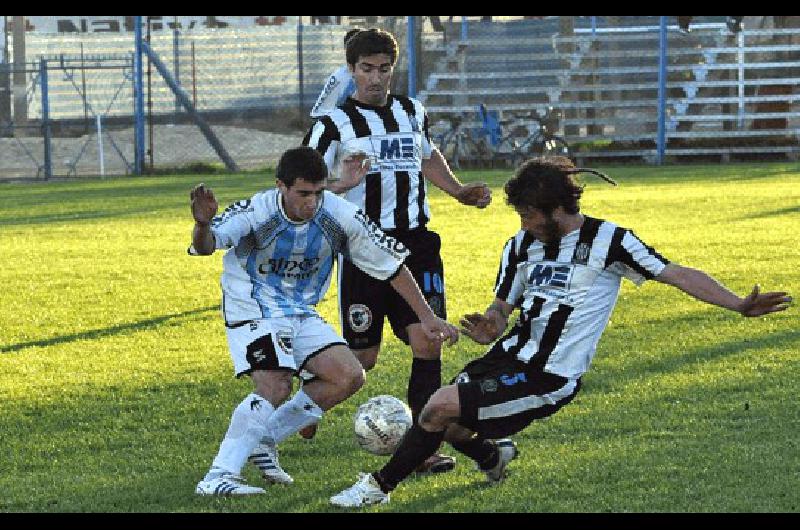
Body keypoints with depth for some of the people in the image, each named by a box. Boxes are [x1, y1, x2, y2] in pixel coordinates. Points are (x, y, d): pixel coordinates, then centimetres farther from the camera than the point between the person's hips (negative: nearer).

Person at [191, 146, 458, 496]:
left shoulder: (338, 216, -14)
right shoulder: (256, 213, -25)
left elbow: (391, 264, -3)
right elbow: (206, 246, -40)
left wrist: (426, 317, -2)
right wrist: (203, 225, -65)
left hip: (301, 314, 6)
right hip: (252, 311, -6)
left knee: (350, 377, -7)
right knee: (275, 388, -25)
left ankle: (264, 440, 3)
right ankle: (217, 478, -25)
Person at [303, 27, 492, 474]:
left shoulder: (413, 113, 11)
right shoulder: (336, 123, -5)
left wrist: (459, 191, 22)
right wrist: (340, 185, -27)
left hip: (416, 242, 4)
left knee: (428, 341, -8)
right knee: (362, 359, -1)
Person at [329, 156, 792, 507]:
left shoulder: (606, 241, -10)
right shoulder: (521, 246, 8)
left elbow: (678, 275, -11)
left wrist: (739, 305, -22)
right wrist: (489, 327, -10)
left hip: (548, 378, -7)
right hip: (511, 355, 7)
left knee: (441, 408, -16)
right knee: (446, 422, 2)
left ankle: (380, 486, 2)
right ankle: (492, 458, 36)